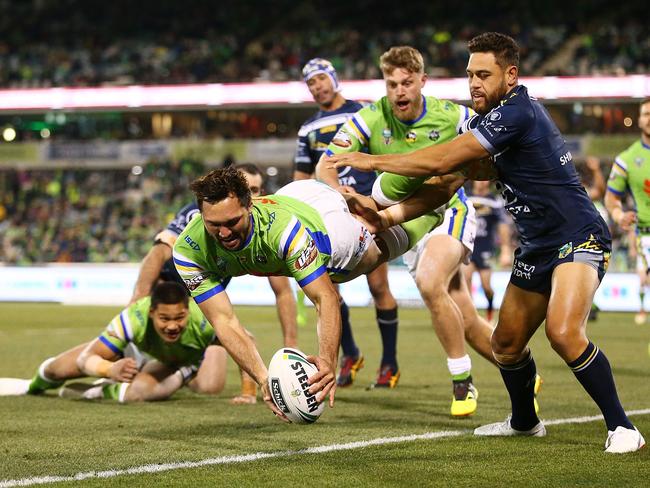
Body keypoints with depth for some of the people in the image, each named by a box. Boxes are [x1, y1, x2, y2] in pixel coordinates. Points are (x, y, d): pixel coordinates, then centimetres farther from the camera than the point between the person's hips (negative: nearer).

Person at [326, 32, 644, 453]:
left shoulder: (517, 112, -19)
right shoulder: (485, 121, 12)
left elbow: (440, 161, -18)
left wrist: (373, 161, -7)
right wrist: (391, 213, 12)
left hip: (578, 238, -10)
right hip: (538, 245, 10)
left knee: (564, 332, -30)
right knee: (506, 344, 15)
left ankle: (622, 428, -19)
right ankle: (524, 422, 39)